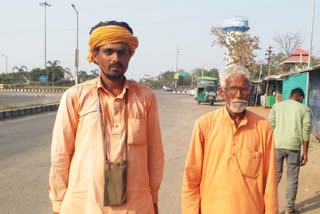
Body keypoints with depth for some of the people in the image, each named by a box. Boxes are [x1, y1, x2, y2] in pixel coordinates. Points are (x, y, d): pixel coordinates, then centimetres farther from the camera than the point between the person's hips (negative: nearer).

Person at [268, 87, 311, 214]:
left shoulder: (276, 106, 11)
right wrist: (305, 153, 5)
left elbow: (270, 126, 4)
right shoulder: (304, 108, 7)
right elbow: (305, 131, 0)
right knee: (292, 179, 10)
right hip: (293, 146, -2)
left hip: (277, 145, 2)